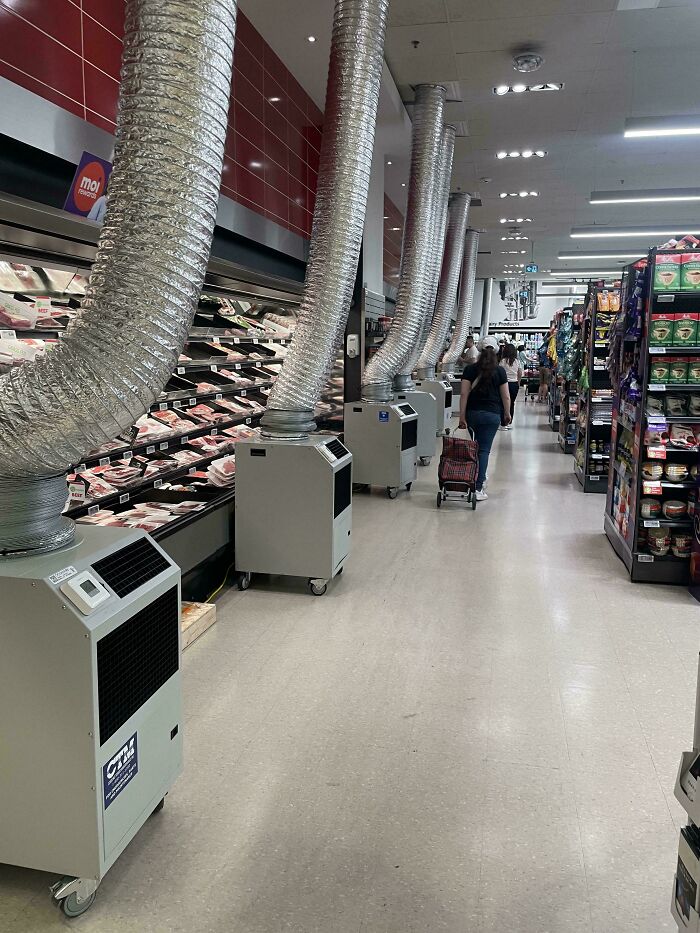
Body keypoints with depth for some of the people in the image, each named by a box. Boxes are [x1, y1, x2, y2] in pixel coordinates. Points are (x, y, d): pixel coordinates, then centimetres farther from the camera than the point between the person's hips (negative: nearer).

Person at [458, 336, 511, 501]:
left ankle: (479, 478, 28)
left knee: (477, 445, 20)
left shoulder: (470, 369, -2)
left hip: (473, 413, 2)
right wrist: (507, 414, 13)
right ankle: (478, 488, -7)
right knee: (484, 449, -3)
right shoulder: (500, 371, -3)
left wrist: (462, 417, -5)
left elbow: (464, 394, -7)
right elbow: (506, 396, -1)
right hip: (492, 415, -2)